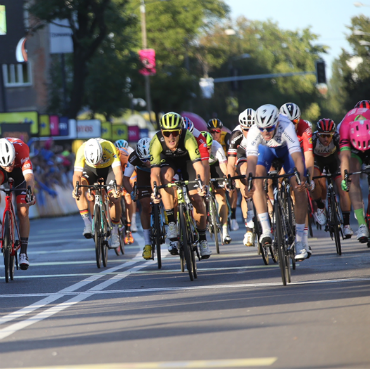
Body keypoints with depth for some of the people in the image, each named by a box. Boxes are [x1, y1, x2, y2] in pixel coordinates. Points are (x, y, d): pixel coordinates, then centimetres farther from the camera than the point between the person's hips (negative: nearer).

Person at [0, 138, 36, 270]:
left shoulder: (21, 149, -41)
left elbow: (29, 177, -49)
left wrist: (29, 193, -63)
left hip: (19, 171, -2)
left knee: (23, 212, -12)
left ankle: (23, 253, -4)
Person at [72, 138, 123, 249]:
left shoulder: (109, 148, -38)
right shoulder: (82, 151, -34)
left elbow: (118, 172, -41)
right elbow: (77, 174, -35)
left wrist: (118, 187, -59)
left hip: (109, 168, -1)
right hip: (91, 169, 1)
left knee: (114, 197, -18)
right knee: (80, 189, -27)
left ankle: (115, 231, -1)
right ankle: (87, 223, -22)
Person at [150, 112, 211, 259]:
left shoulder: (187, 137, -37)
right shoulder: (157, 141, -34)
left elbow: (198, 165, -43)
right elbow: (154, 171, -37)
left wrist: (202, 185, -58)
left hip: (186, 160, 0)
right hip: (167, 160, 0)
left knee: (197, 198, -11)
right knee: (166, 175, -34)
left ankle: (202, 239, 8)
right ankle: (172, 223, -29)